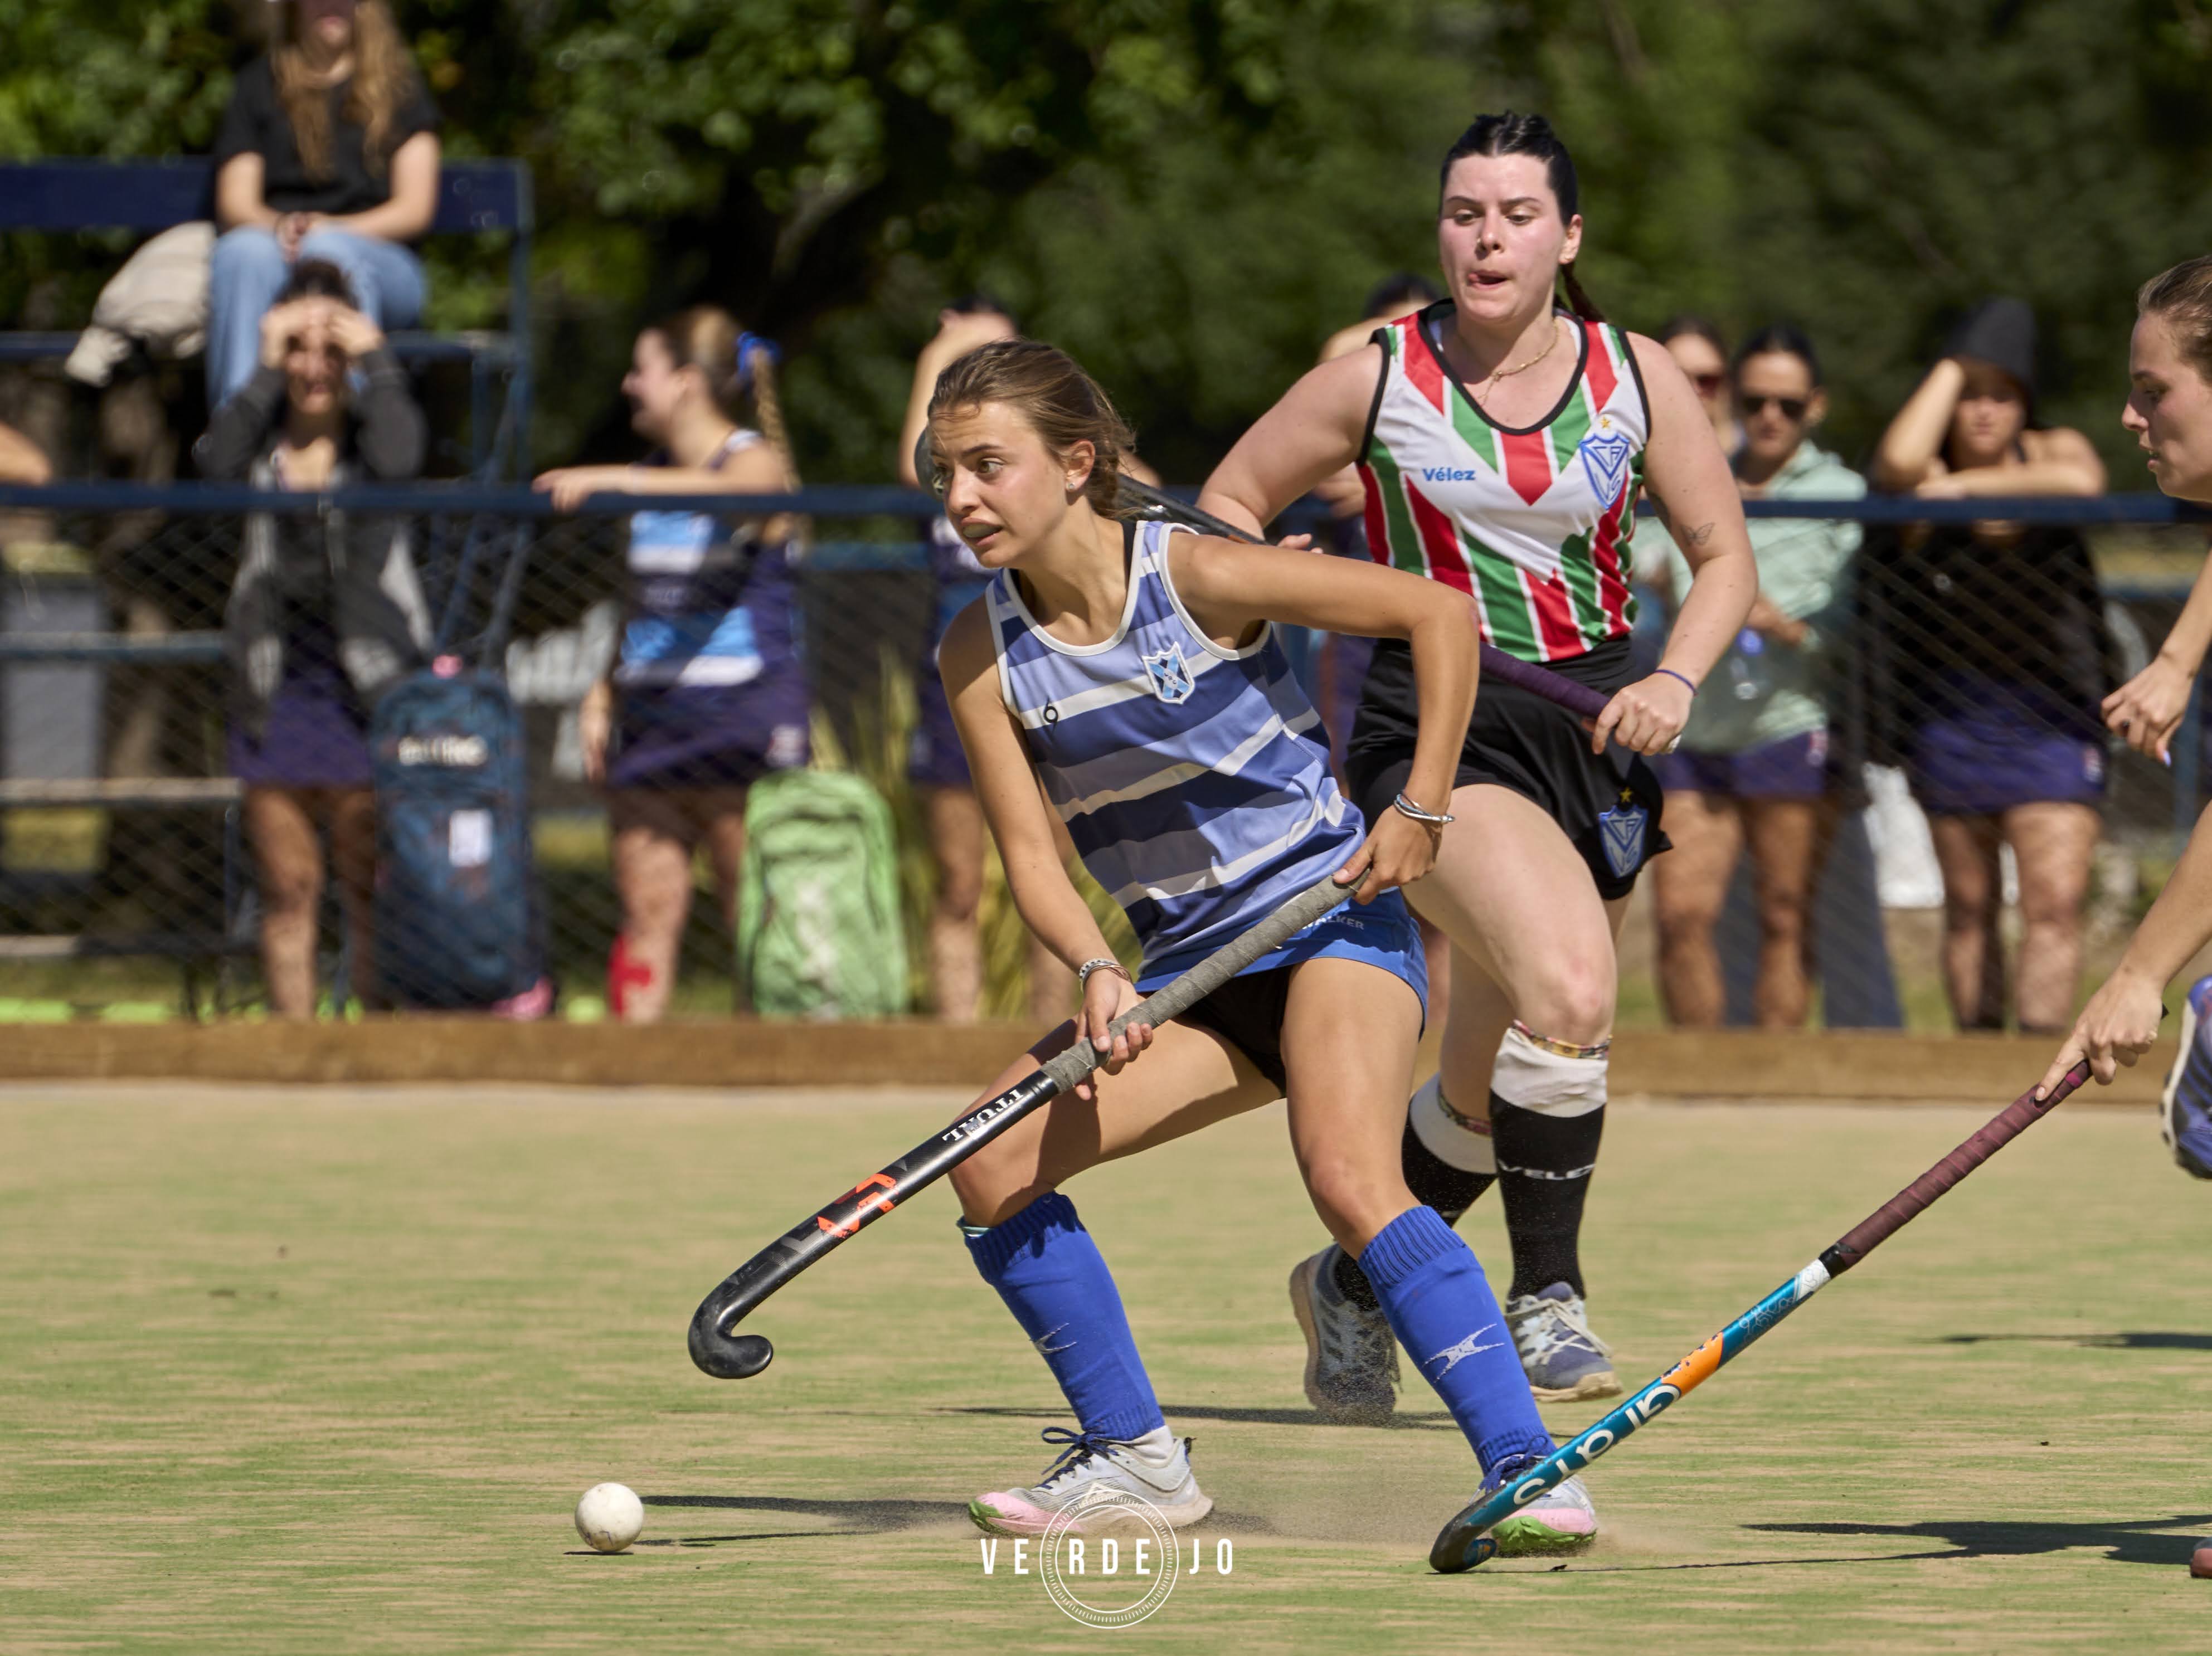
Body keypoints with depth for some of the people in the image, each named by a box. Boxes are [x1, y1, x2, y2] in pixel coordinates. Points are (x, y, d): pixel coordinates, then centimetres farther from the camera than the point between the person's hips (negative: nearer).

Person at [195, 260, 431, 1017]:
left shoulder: (370, 431, 2)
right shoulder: (261, 437, 7)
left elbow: (400, 458, -22)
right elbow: (217, 459, -16)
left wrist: (376, 360, -11)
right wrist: (267, 369, -12)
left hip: (365, 693, -2)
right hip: (276, 691, 2)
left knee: (373, 890, -2)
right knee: (288, 891, 5)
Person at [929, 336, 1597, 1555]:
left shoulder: (1197, 577, -15)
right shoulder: (982, 657, -2)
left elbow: (1441, 616, -9)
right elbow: (1031, 856, -4)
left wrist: (1419, 812, -11)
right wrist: (1096, 974, -24)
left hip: (1333, 916, -6)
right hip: (1188, 966, 6)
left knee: (1350, 1180, -30)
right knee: (994, 1169, -8)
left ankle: (1527, 1471, -29)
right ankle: (1133, 1456, 5)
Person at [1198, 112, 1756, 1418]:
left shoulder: (1638, 379, 1)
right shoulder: (1377, 379, -3)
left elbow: (1725, 558, 9)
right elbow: (1229, 503, 9)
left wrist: (1676, 684, -8)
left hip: (1592, 731, 4)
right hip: (1435, 726, -4)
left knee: (1491, 1087, 10)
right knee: (1568, 993, -29)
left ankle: (1352, 1283, 35)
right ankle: (1546, 1298, -16)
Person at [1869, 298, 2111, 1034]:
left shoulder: (2053, 452, 4)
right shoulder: (1926, 476, 1)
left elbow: (2083, 481, -20)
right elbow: (1899, 463, -25)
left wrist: (1971, 485, -15)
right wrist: (1955, 362, -13)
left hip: (2049, 717, 0)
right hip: (1948, 717, 0)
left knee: (2055, 902, -11)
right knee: (1968, 908, 6)